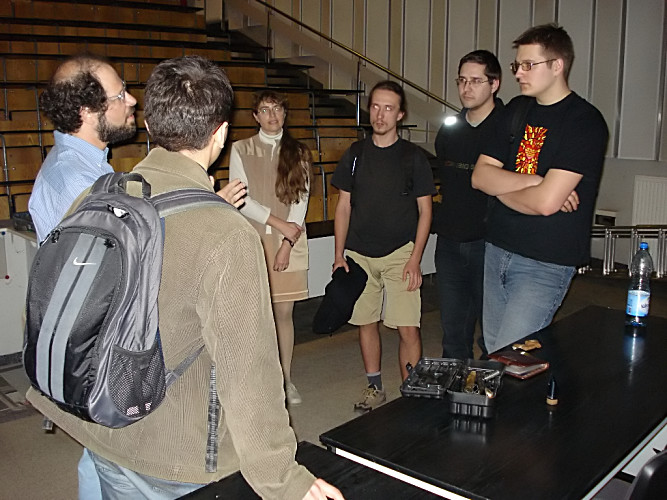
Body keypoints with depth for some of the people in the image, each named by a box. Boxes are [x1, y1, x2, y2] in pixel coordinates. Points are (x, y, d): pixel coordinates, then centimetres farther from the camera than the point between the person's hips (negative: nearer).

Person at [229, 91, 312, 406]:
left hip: (289, 241, 1)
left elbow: (301, 200, 3)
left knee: (284, 312, 6)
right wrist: (279, 223, -11)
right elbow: (241, 199, -4)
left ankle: (286, 379, 17)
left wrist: (287, 244, -7)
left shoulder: (298, 153, 10)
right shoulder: (241, 150, 5)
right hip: (254, 239, -1)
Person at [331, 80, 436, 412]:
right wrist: (339, 256, 4)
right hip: (359, 254, 3)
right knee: (366, 322, 10)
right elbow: (343, 207, 9)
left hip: (400, 254, -3)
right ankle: (374, 389, 26)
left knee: (408, 329, -8)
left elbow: (425, 211, 1)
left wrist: (415, 258, -8)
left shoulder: (413, 157, 0)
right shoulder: (355, 154, 7)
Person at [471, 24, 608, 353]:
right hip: (498, 249, 7)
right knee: (492, 352, 14)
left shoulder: (585, 123, -12)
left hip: (545, 264, -7)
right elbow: (479, 176, 2)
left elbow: (546, 202, -22)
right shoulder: (518, 109, 11)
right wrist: (534, 181, -13)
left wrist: (500, 187, -4)